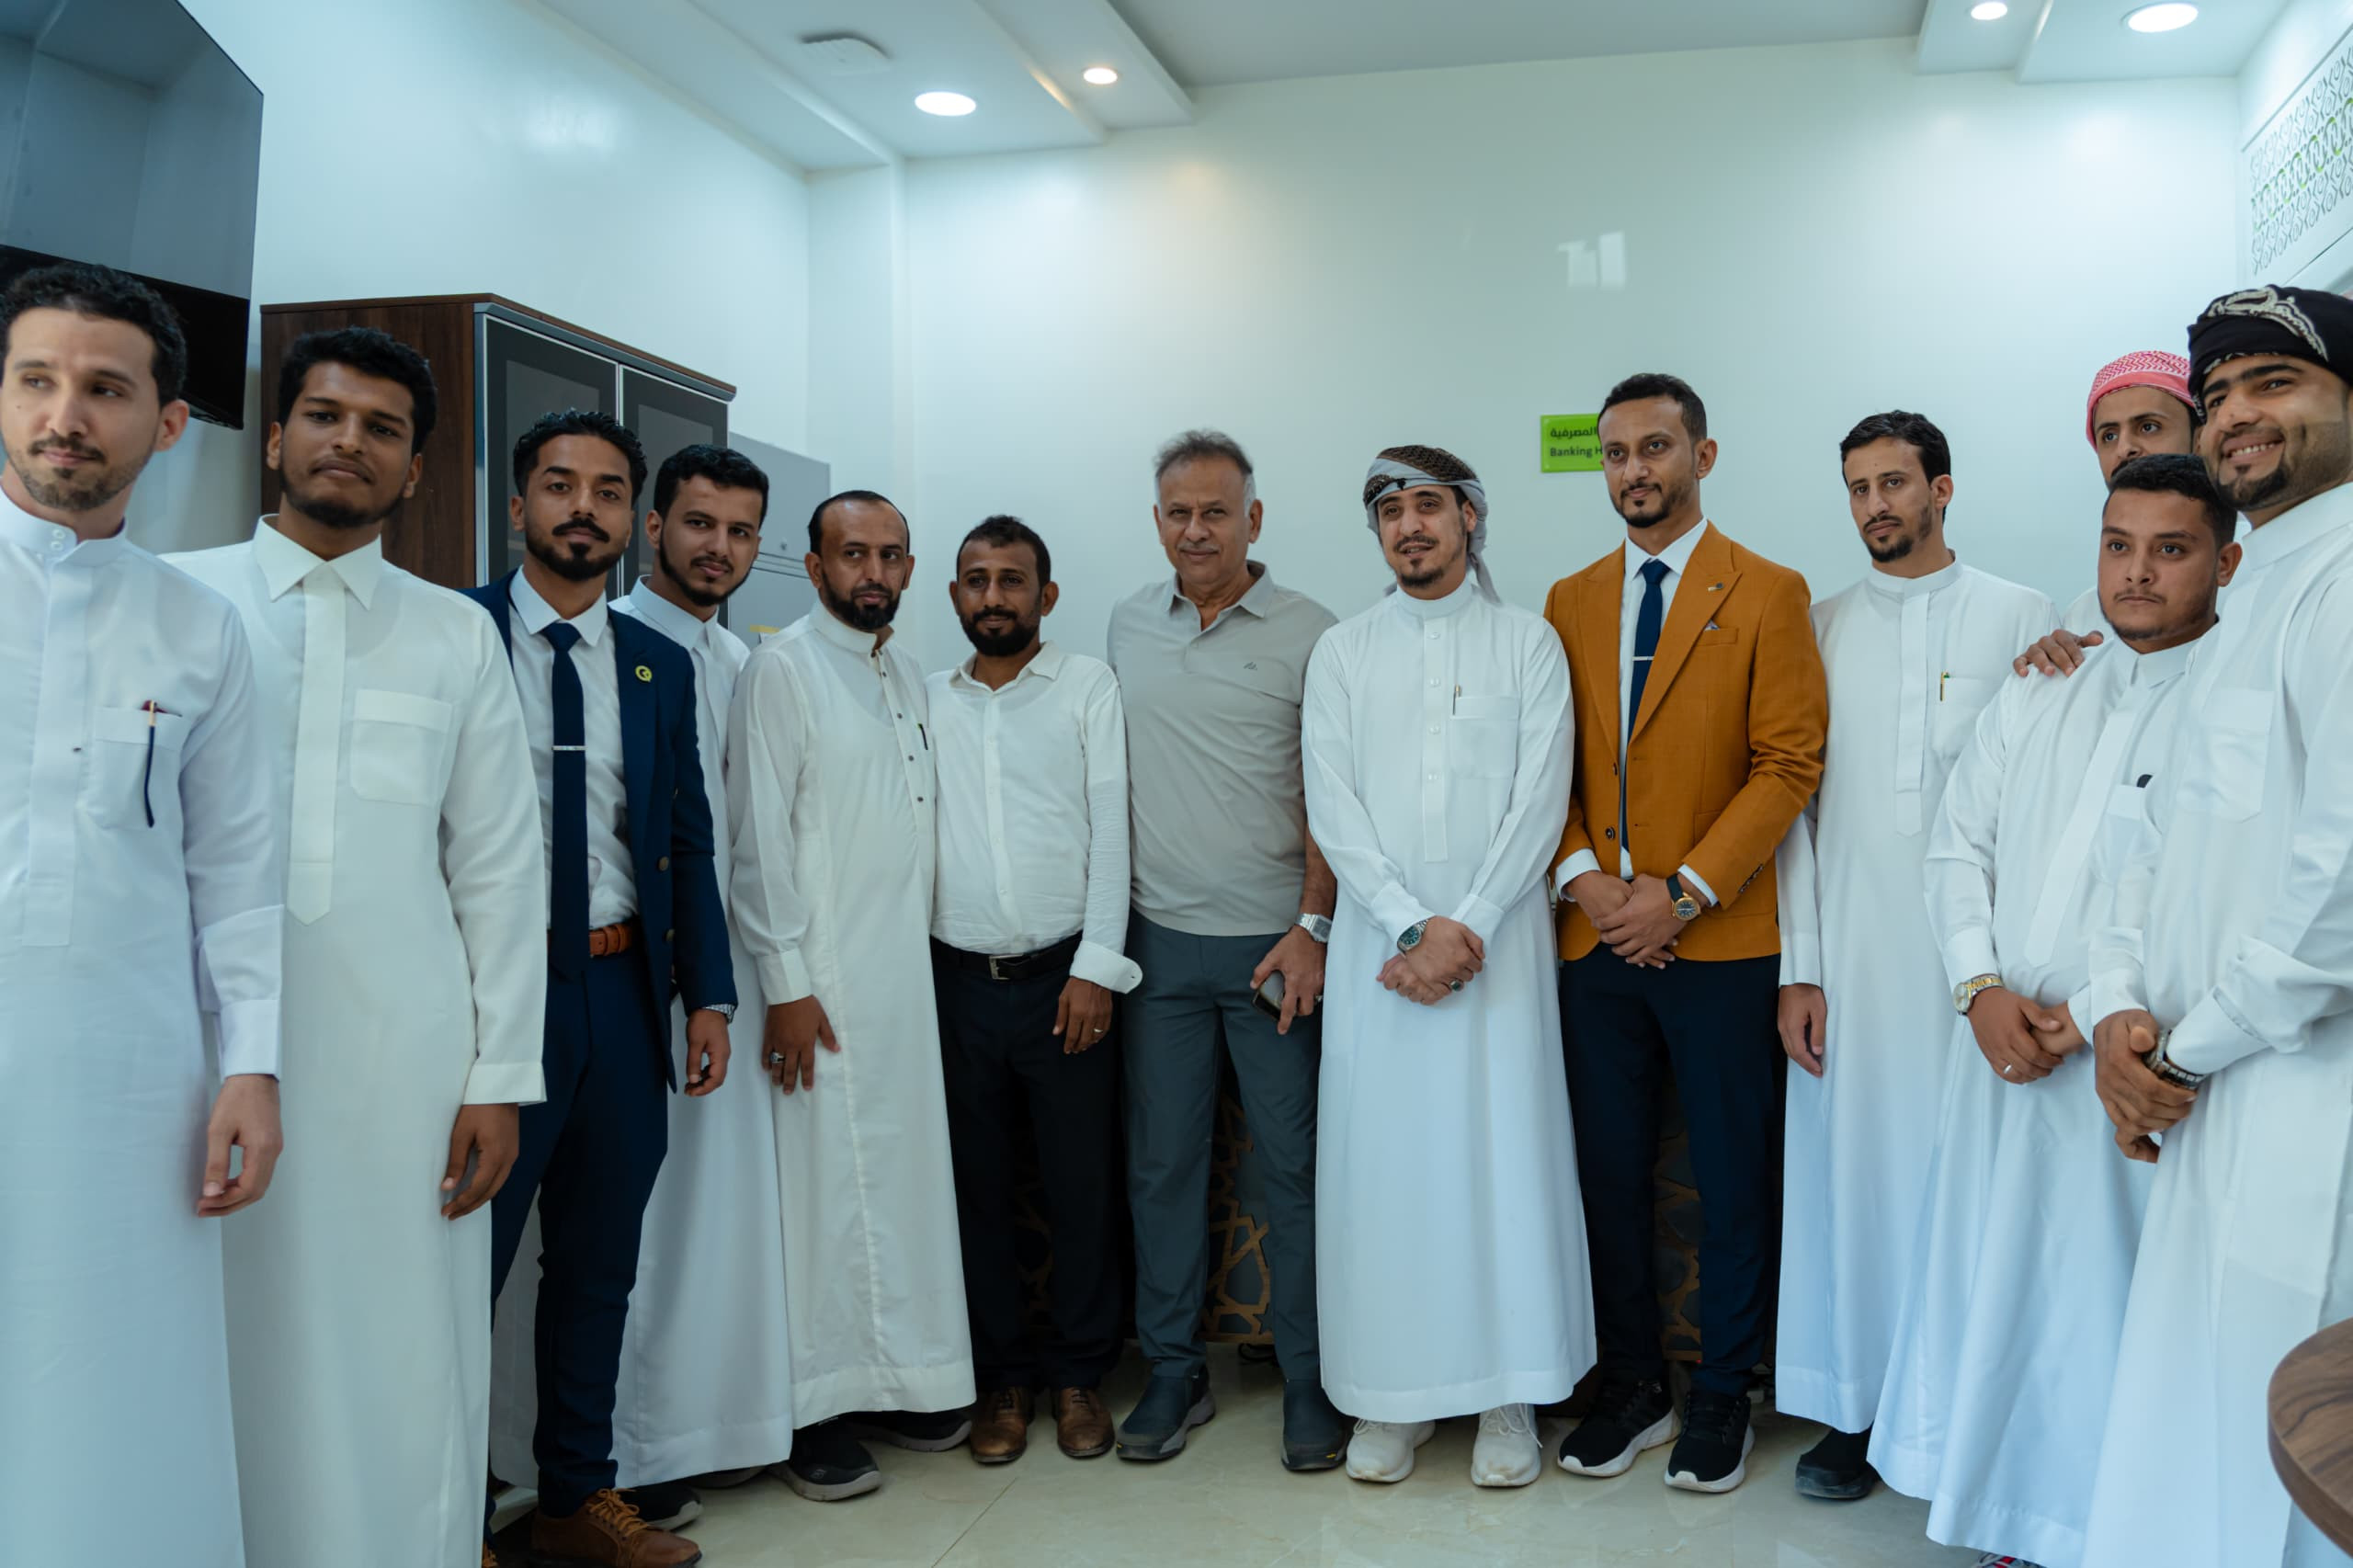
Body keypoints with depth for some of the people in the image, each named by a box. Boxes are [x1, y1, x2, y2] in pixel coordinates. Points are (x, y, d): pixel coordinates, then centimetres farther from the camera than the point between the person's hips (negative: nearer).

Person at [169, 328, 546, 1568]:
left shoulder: (458, 638, 10)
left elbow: (500, 870, 7)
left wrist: (501, 1079, 2)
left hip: (404, 1065, 1)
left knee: (403, 1375, 3)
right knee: (229, 1366, 4)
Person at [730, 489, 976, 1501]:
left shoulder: (905, 674, 16)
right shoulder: (782, 669, -6)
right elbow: (759, 837, -11)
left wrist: (927, 950, 15)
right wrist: (785, 981, -15)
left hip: (907, 971, 7)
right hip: (824, 977, -7)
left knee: (904, 1172, 10)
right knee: (827, 1180, -3)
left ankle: (892, 1380, 22)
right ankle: (814, 1411, 8)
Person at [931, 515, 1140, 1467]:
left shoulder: (1088, 687, 3)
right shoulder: (926, 701, 10)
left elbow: (1110, 828, -2)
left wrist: (1096, 966, -9)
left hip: (1064, 977, -2)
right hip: (958, 982, 2)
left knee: (1082, 1184, 4)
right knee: (977, 1188, 9)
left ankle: (1078, 1374, 19)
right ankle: (1003, 1377, 22)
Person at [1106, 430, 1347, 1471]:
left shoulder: (1308, 634, -3)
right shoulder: (1129, 624, 10)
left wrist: (1311, 928, -12)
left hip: (1273, 942, -3)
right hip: (1158, 938, 4)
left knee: (1294, 1166, 2)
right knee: (1161, 1162, 9)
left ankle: (1308, 1382, 16)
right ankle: (1173, 1372, 22)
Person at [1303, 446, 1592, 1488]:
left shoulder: (1529, 644, 5)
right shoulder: (1343, 652, 8)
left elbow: (1539, 804, -3)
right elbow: (1331, 808, 0)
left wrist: (1465, 925, -13)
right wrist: (1413, 928, -10)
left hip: (1496, 936, -1)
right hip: (1378, 939, 1)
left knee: (1503, 1148, 1)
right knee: (1382, 1154, 3)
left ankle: (1507, 1392, 14)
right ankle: (1393, 1392, 15)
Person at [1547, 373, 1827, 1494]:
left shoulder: (1768, 594, -1)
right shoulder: (1569, 603, 11)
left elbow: (1790, 762, -7)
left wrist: (1682, 893, -14)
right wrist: (1580, 877, -7)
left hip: (1719, 939, -3)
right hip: (1594, 938, 4)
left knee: (1731, 1178, 7)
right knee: (1609, 1171, 10)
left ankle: (1721, 1399, 24)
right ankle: (1632, 1387, 26)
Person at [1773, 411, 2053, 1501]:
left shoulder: (2022, 618, 5)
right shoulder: (1821, 628, 10)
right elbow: (1794, 798, 7)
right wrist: (1797, 968, 1)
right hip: (1849, 951, 2)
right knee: (1852, 1166, 4)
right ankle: (1855, 1407, 16)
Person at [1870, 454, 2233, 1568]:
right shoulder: (2035, 695, 13)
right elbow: (1957, 844, 11)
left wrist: (2095, 1014, -15)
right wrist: (1982, 988, -3)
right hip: (2001, 1045, 5)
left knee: (2107, 1292, 2)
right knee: (1994, 1277, 11)